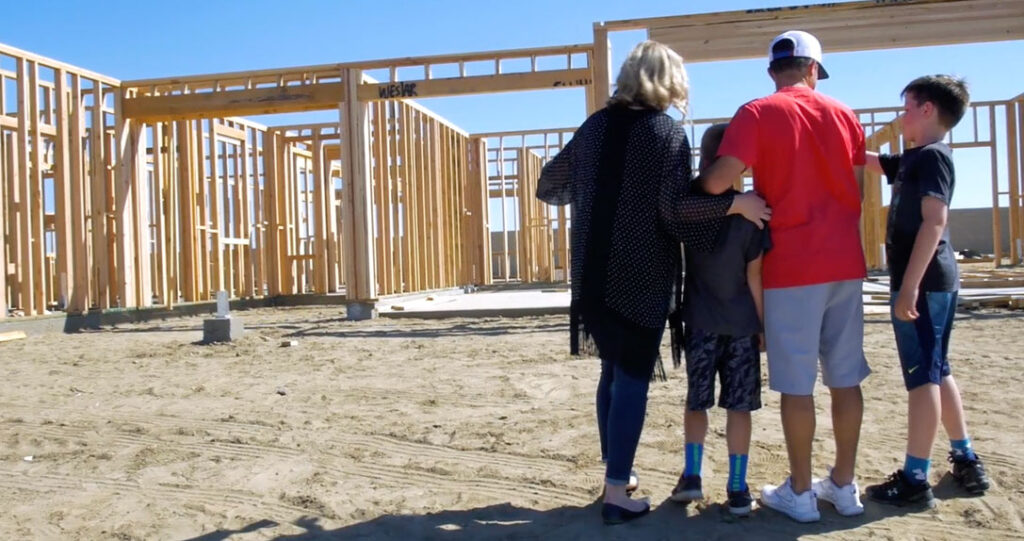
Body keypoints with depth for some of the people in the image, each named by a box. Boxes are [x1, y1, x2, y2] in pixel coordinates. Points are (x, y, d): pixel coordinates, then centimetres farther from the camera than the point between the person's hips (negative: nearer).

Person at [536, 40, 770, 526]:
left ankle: (614, 471, 29)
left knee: (612, 371, 18)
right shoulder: (668, 132, -7)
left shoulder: (596, 125, 7)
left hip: (594, 273, 5)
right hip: (643, 275, -5)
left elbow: (550, 185, 13)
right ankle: (616, 492, 4)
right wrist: (736, 204, -9)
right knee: (633, 376, 1)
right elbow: (674, 209, -17)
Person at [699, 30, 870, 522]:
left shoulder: (758, 114, -6)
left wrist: (694, 182, 4)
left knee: (796, 384, 2)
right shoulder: (843, 115, 10)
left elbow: (717, 182, -16)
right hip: (845, 263, 5)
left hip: (792, 266, -5)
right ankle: (844, 486, 22)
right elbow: (857, 191, 16)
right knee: (845, 378, 11)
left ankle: (800, 493, 11)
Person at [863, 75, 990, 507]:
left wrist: (909, 287, -25)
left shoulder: (932, 155, -12)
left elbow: (934, 222, -21)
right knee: (935, 372, 16)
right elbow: (864, 159, 30)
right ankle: (966, 461, 26)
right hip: (930, 282, 10)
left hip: (923, 282, -10)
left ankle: (914, 480, -1)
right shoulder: (912, 159, 17)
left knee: (922, 375, -6)